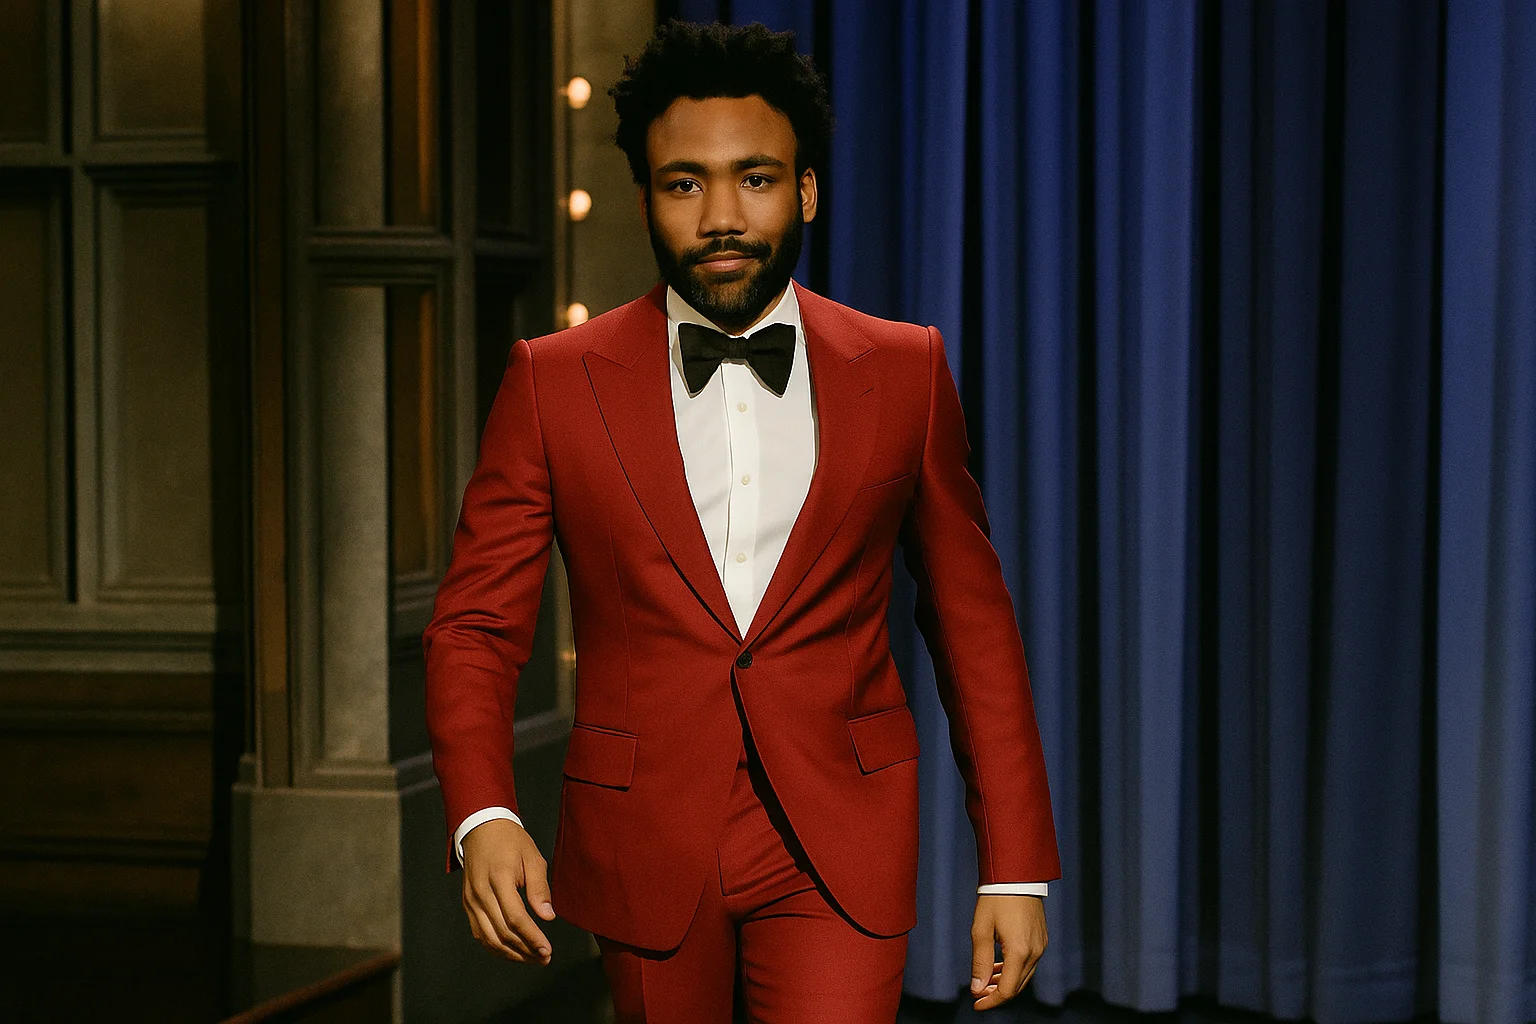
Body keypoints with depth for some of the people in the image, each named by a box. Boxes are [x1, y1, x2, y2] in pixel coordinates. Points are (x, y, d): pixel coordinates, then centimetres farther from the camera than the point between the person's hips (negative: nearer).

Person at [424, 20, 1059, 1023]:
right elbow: (475, 627, -1)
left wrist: (1017, 864, 2)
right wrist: (483, 817, -19)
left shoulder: (904, 373, 0)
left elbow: (974, 625, 5)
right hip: (645, 854, 1)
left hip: (838, 858, -1)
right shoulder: (556, 382, -2)